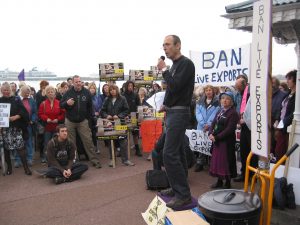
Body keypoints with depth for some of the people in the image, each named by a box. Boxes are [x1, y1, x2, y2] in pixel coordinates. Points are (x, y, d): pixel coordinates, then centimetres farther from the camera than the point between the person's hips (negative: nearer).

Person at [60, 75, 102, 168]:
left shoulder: (86, 92, -1)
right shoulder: (68, 93, -3)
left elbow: (90, 106, 8)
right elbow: (61, 105, 3)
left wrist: (89, 117, 5)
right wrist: (67, 103, -18)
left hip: (83, 121, 0)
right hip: (70, 121, 1)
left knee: (88, 141, -2)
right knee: (71, 143, 10)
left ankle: (94, 160, 5)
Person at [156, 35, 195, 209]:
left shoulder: (186, 63, -11)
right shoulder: (175, 65, 16)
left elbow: (175, 86, -22)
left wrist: (164, 70, -10)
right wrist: (166, 105, 11)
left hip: (179, 113, -10)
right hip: (172, 112, 10)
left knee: (169, 154, -14)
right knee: (177, 152, 13)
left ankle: (184, 194, -6)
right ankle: (178, 188, 23)